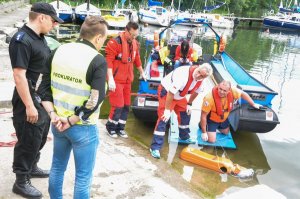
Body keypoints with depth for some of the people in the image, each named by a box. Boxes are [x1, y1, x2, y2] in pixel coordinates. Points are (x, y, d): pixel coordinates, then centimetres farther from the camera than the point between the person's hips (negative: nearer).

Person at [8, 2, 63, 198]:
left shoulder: (39, 37, 10)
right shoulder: (22, 40, -20)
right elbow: (19, 76, -25)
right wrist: (29, 105, -25)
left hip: (44, 98, 10)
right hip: (30, 100, -10)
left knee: (40, 136, 21)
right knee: (29, 141, 1)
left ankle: (32, 167, 40)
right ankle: (21, 182, 15)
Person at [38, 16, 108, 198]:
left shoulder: (59, 51, 3)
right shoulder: (98, 61, -17)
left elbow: (45, 87, 3)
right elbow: (95, 101, -21)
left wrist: (53, 114, -1)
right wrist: (72, 120, -12)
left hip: (58, 123, 7)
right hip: (84, 128, -6)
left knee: (57, 167, 24)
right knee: (83, 176, 9)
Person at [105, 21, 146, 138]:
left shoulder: (134, 44, 8)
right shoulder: (115, 42, -16)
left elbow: (136, 59, 23)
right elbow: (108, 61, -18)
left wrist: (142, 72, 30)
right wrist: (110, 79, -23)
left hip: (127, 79, 7)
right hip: (116, 80, -7)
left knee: (126, 105, 10)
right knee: (118, 105, -7)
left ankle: (120, 128, 24)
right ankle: (110, 127, 14)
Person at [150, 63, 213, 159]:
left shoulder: (200, 79, -13)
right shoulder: (183, 74, -39)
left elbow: (196, 91, 9)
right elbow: (171, 93, -35)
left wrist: (189, 104, 12)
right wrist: (167, 110, -29)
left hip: (179, 96, 8)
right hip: (166, 92, -8)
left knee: (186, 114, 16)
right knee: (163, 118, -15)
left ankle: (184, 137, 42)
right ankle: (155, 148, -13)